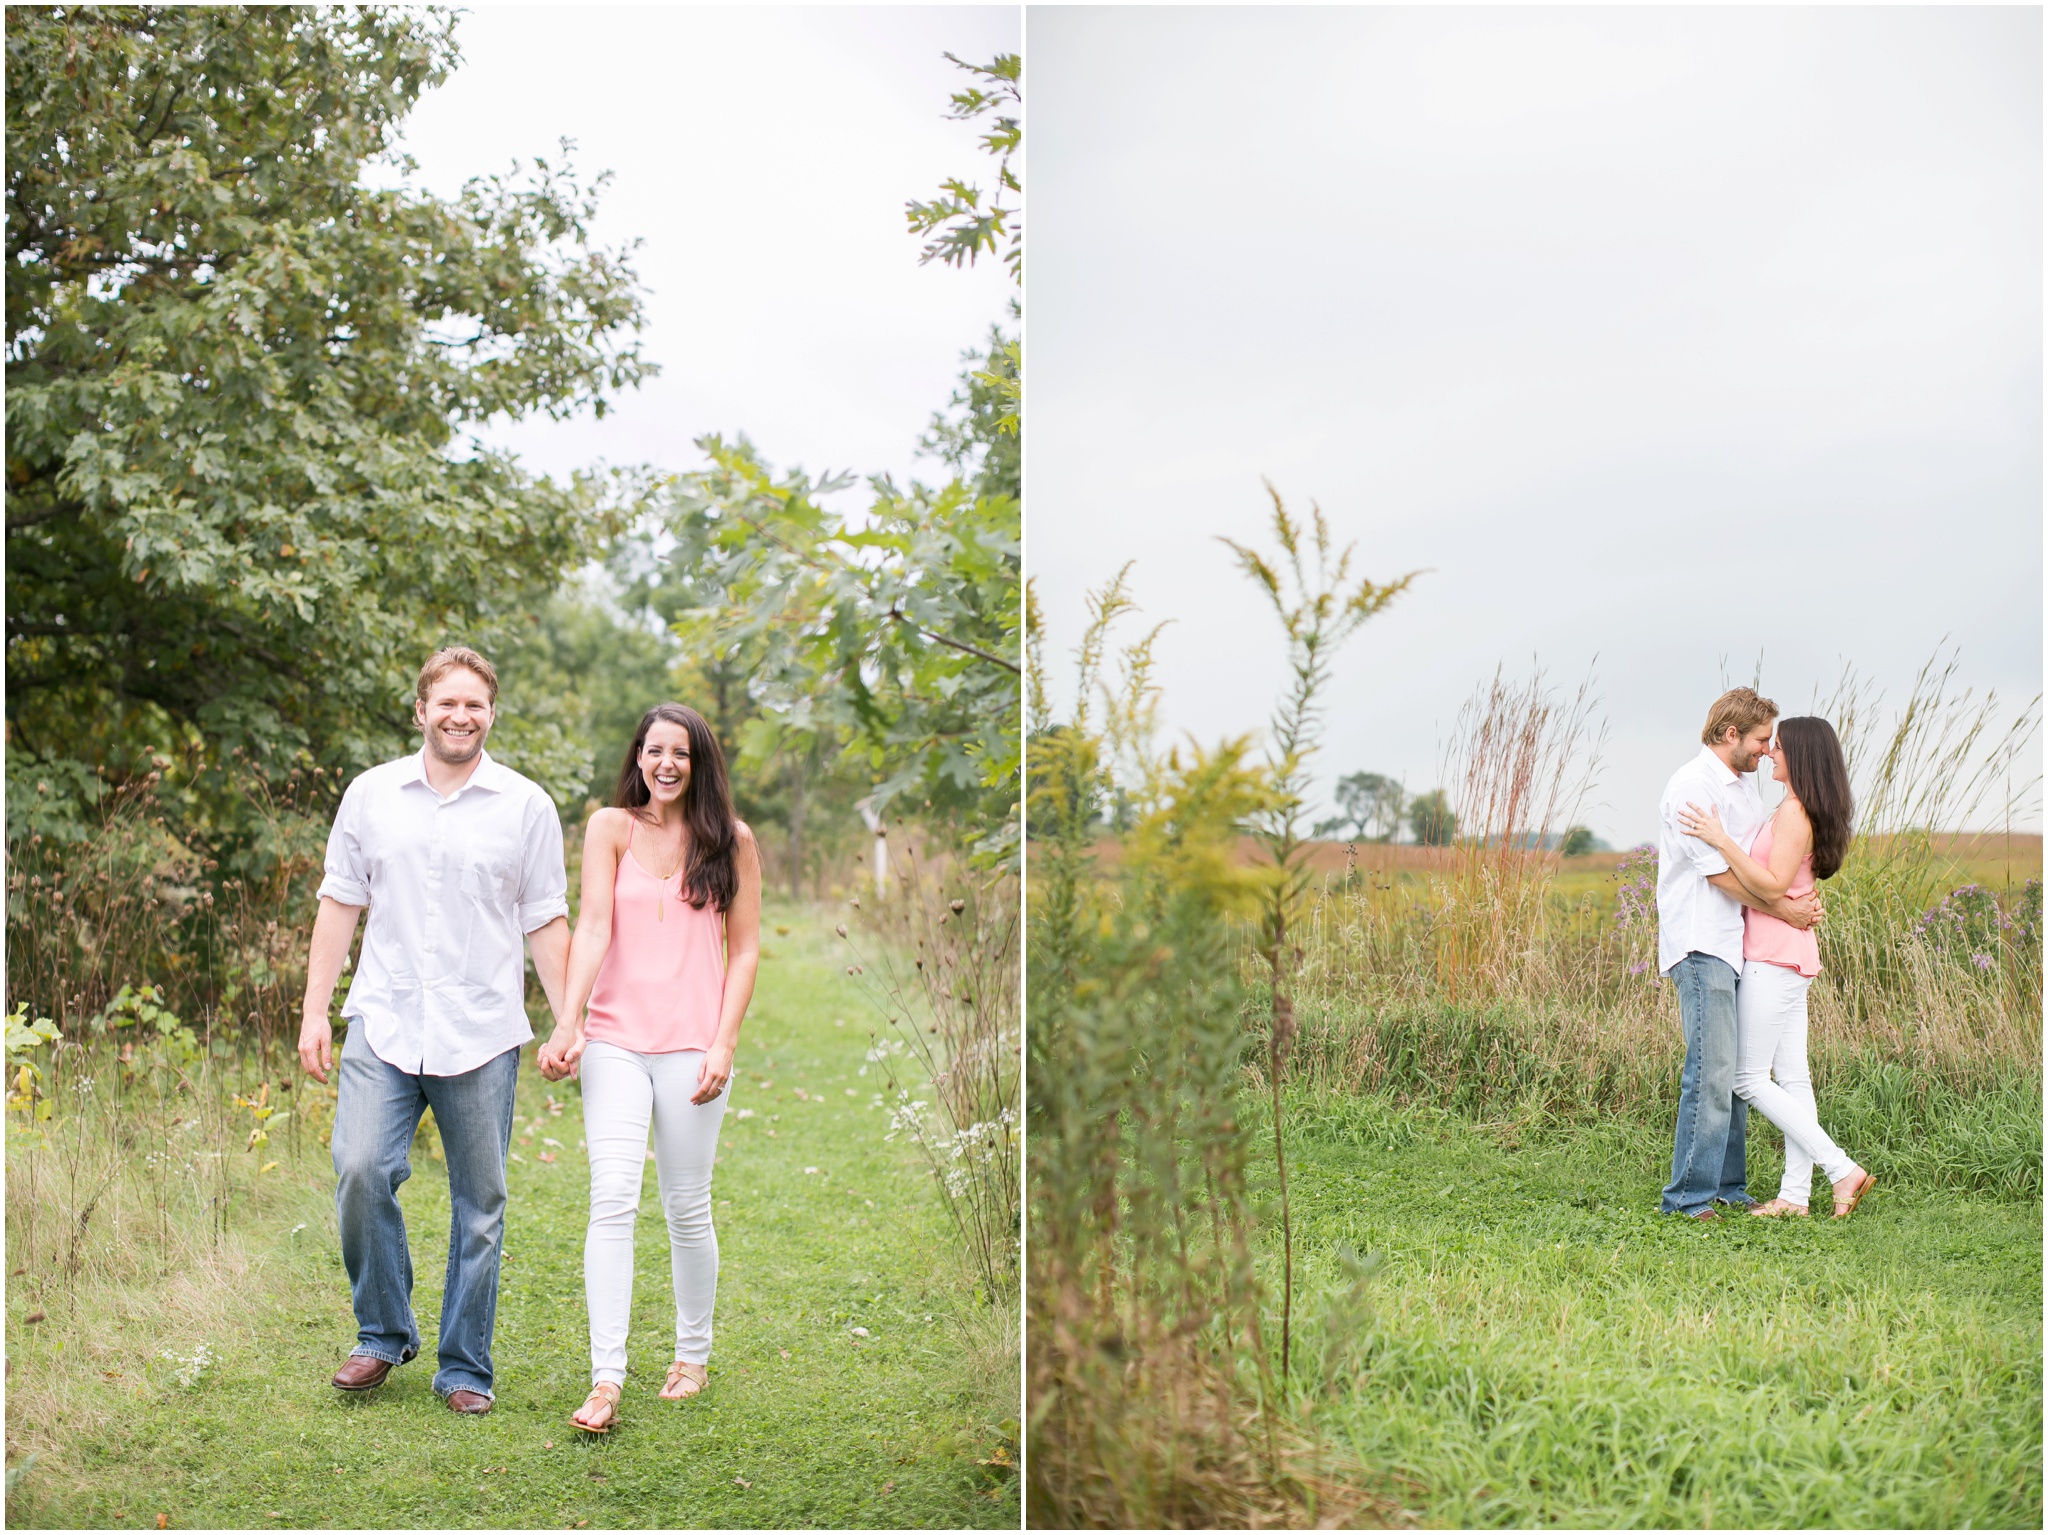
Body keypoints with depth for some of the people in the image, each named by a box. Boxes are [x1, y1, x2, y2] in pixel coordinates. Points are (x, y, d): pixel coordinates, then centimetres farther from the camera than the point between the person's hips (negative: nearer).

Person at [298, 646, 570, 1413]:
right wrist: (315, 1010, 6)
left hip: (482, 1034, -1)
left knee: (479, 1204, 3)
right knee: (360, 1169, -14)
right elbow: (339, 904, 11)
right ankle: (383, 1335, 8)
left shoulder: (526, 806, 4)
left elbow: (547, 923, 6)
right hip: (384, 1024, 1)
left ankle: (465, 1368, 16)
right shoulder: (371, 795, 8)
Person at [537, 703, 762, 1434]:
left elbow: (744, 949, 5)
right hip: (614, 1039, 0)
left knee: (687, 1208, 8)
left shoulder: (731, 840, 4)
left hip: (691, 1043, 0)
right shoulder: (611, 826, 3)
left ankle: (693, 1354, 27)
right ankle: (606, 1379, -9)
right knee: (612, 1201, -10)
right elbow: (592, 927, -7)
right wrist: (567, 1024, -18)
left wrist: (725, 1044, -4)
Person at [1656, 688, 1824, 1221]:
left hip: (1738, 945, 9)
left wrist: (1799, 898, 1)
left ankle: (1728, 1188, 18)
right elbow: (1719, 873, -15)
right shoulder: (1692, 787, -12)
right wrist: (1783, 909, -8)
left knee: (1735, 1072, 10)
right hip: (1701, 946, -9)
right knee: (1712, 1072, -11)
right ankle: (1688, 1197, -6)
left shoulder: (1743, 786, 18)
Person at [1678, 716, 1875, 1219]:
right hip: (1789, 954, 10)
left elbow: (1773, 885, -23)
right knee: (1791, 1075, 8)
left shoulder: (1794, 811, -15)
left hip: (1774, 955, -10)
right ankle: (1796, 1193, 10)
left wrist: (1722, 841, -23)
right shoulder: (1805, 813, 14)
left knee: (1749, 1077, -6)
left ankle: (1842, 1169, -6)